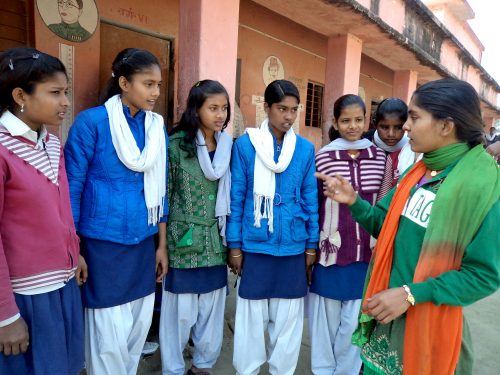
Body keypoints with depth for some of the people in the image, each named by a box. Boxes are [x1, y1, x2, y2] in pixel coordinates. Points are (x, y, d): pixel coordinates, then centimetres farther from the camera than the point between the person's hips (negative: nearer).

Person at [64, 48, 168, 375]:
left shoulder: (157, 126, 4)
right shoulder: (91, 122, -11)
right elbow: (72, 187, -8)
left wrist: (162, 244, 11)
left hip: (143, 242, 5)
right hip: (103, 242, -5)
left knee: (140, 326, 16)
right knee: (111, 334, 3)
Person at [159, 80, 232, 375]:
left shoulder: (229, 146, 6)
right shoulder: (177, 144, -8)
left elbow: (231, 195, 11)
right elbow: (164, 196, -6)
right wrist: (162, 244, -5)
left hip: (216, 242, 5)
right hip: (185, 241, -4)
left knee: (213, 308, 15)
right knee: (181, 310, 6)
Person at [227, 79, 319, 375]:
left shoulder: (306, 149, 2)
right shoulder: (245, 145, -4)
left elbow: (311, 200, 6)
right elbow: (236, 198, -2)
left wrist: (312, 245, 6)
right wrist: (234, 246, -2)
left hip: (293, 247, 2)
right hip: (255, 246, -2)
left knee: (288, 318, 14)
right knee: (251, 317, 11)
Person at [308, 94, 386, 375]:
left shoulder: (379, 156, 2)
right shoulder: (323, 157, -6)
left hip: (367, 252, 2)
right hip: (331, 251, -2)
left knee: (356, 319, 10)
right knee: (327, 316, 12)